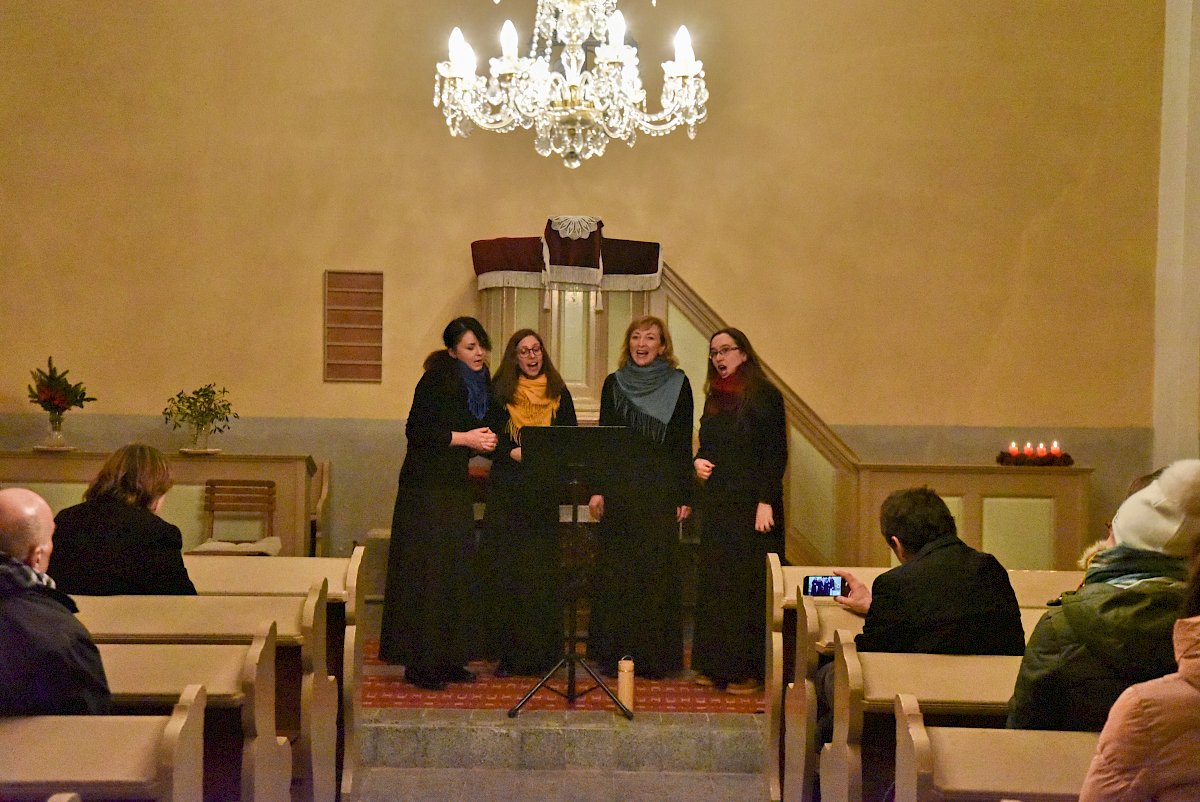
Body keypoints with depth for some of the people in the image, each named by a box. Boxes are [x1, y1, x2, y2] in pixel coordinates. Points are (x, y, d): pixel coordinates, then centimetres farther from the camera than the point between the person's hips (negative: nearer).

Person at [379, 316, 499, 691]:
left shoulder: (479, 385, 13)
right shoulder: (437, 381, -11)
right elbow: (417, 431, -16)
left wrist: (482, 443, 1)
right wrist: (465, 438, -17)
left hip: (455, 487, 8)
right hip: (426, 487, -8)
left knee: (454, 574, 8)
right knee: (425, 574, -7)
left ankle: (447, 659, 14)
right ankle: (419, 663, -4)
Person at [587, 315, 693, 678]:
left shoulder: (678, 385, 2)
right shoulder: (614, 384, 8)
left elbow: (684, 443, 1)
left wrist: (685, 495, -4)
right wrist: (596, 489, 0)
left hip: (661, 491, -2)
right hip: (619, 491, 2)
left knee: (658, 572, 0)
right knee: (617, 571, 3)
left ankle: (656, 655, 6)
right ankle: (615, 652, 9)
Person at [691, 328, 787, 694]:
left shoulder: (764, 395, -7)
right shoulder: (714, 397, 13)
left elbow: (776, 453, -11)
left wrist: (766, 502, -18)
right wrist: (698, 460, 0)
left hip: (750, 505, -7)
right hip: (717, 503, 7)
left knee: (746, 585, -5)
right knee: (714, 584, 8)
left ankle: (747, 670, 1)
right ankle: (716, 665, 15)